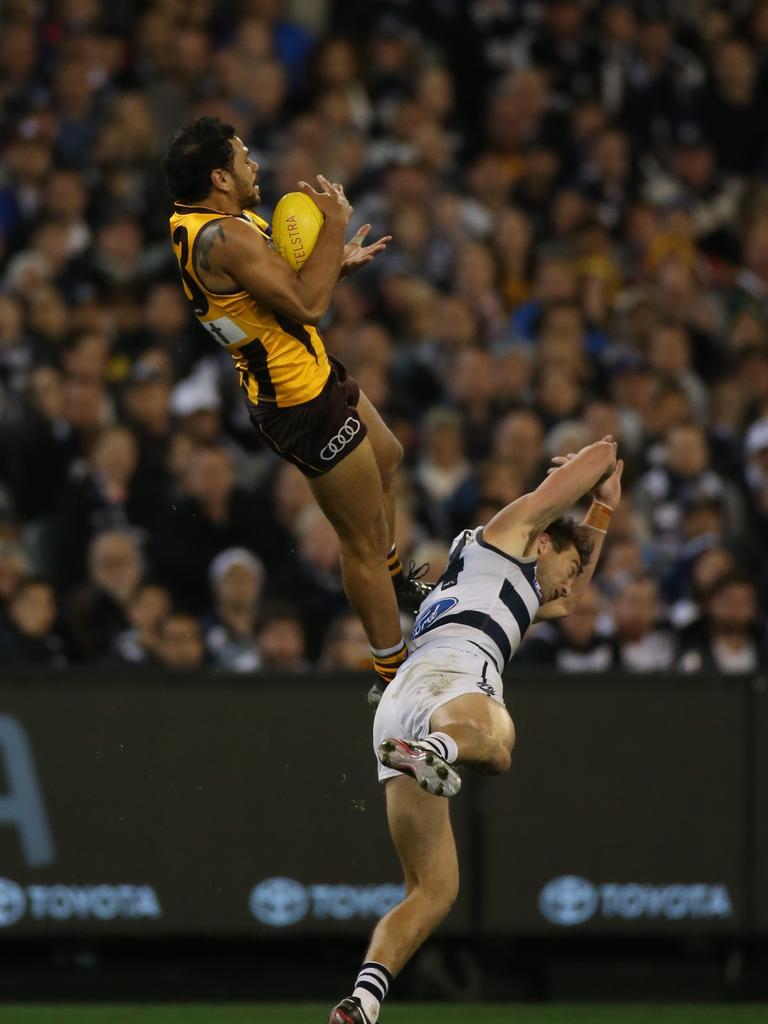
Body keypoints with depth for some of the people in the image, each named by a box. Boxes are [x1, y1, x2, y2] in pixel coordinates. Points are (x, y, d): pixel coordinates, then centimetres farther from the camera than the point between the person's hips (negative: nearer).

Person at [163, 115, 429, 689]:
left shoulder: (194, 221, 4)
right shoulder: (225, 238, -30)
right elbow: (307, 306, -32)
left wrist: (336, 265, 4)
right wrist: (335, 225, -24)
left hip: (317, 378, 11)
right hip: (304, 404, -11)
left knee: (386, 458, 34)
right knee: (364, 536, -1)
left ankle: (393, 581, 53)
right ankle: (394, 673, 8)